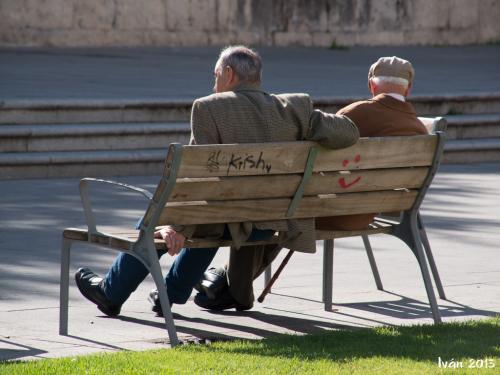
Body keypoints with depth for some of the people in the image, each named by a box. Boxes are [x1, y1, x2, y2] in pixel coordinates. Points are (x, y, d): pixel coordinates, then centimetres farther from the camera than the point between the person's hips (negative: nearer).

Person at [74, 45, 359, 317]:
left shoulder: (209, 108, -13)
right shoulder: (294, 108, -3)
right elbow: (348, 134, -8)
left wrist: (178, 228, -17)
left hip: (232, 225, -5)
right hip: (273, 225, 5)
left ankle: (111, 292, 37)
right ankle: (170, 295, 45)